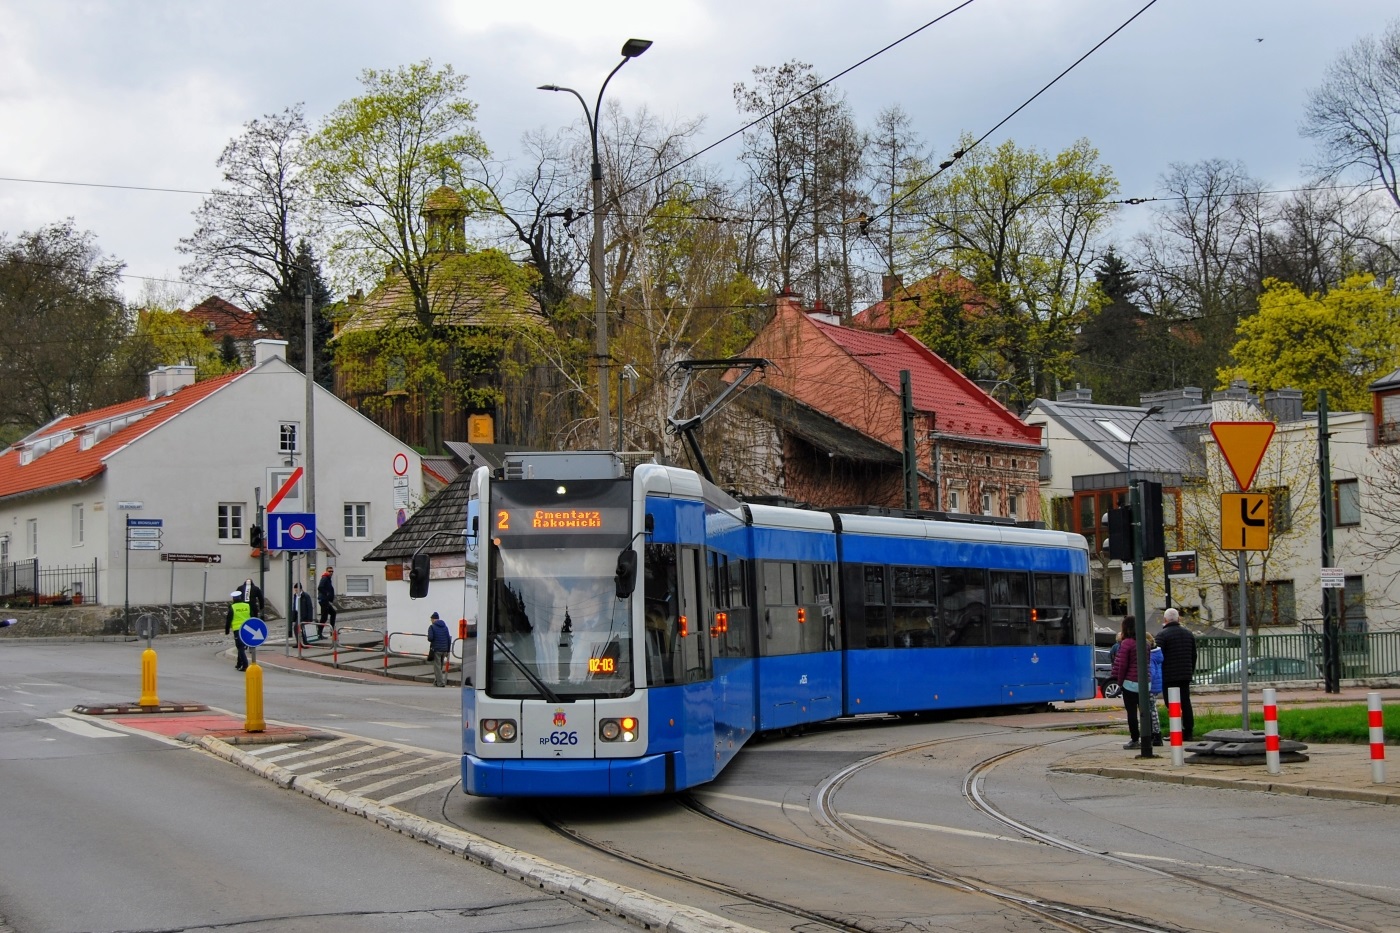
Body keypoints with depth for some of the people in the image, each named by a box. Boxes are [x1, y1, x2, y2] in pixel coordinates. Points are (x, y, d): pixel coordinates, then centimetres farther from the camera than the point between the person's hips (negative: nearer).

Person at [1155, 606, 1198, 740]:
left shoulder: (1162, 635, -10)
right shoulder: (1188, 634, 11)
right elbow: (1193, 655, 16)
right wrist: (1191, 672, 24)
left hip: (1169, 677, -6)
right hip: (1185, 675, 6)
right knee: (1185, 703, 9)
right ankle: (1189, 732, 9)